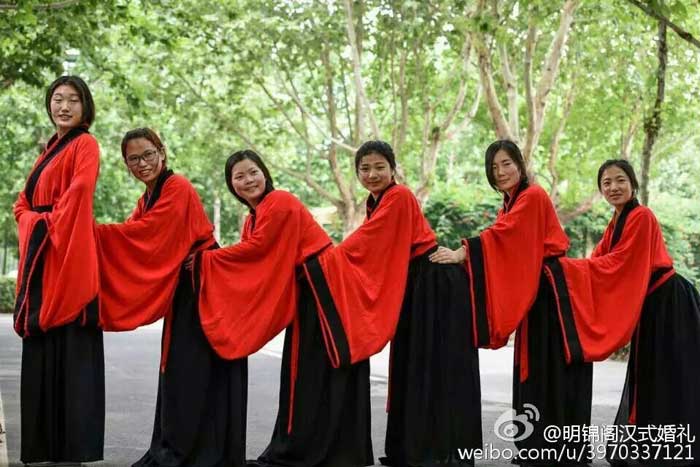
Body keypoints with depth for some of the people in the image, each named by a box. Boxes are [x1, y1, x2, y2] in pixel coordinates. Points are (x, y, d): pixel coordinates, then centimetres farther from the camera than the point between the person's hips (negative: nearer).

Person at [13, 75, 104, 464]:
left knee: (70, 347, -9)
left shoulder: (85, 145, -2)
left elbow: (78, 193, -17)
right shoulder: (50, 150, 21)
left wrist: (50, 227, -11)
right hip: (41, 255, 8)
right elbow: (23, 203, 18)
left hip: (68, 255, -8)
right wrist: (33, 225, -1)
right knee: (42, 347, 8)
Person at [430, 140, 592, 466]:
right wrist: (462, 255, -4)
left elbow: (501, 234, -23)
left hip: (549, 290, -9)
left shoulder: (533, 196, -11)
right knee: (533, 368, 11)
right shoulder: (511, 204, 17)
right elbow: (504, 244, 10)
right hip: (530, 293, 9)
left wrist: (460, 254, -29)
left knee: (552, 368, -7)